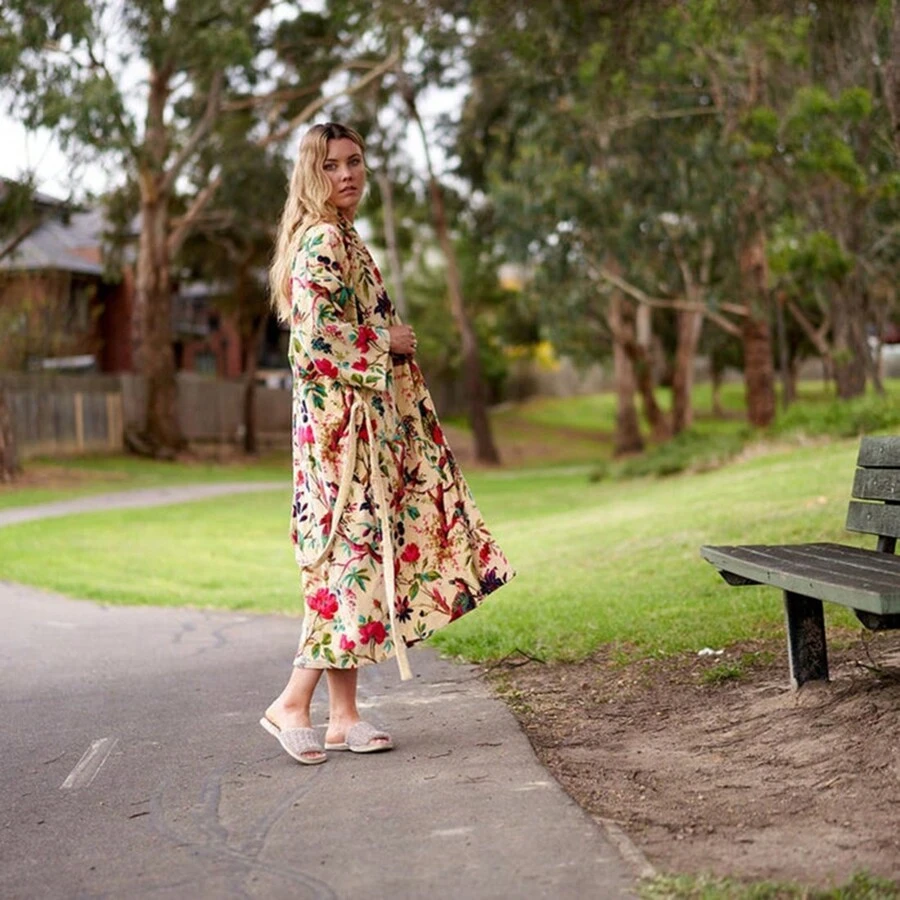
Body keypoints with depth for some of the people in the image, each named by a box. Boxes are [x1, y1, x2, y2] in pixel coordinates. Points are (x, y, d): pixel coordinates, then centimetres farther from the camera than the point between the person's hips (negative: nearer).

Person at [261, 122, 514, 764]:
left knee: (358, 556, 7)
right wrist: (386, 342, -10)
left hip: (367, 418, 10)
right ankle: (293, 704, -7)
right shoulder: (322, 240, -12)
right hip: (341, 417, -10)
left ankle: (344, 716, 10)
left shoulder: (343, 239, 19)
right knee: (355, 555, -11)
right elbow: (315, 339, -20)